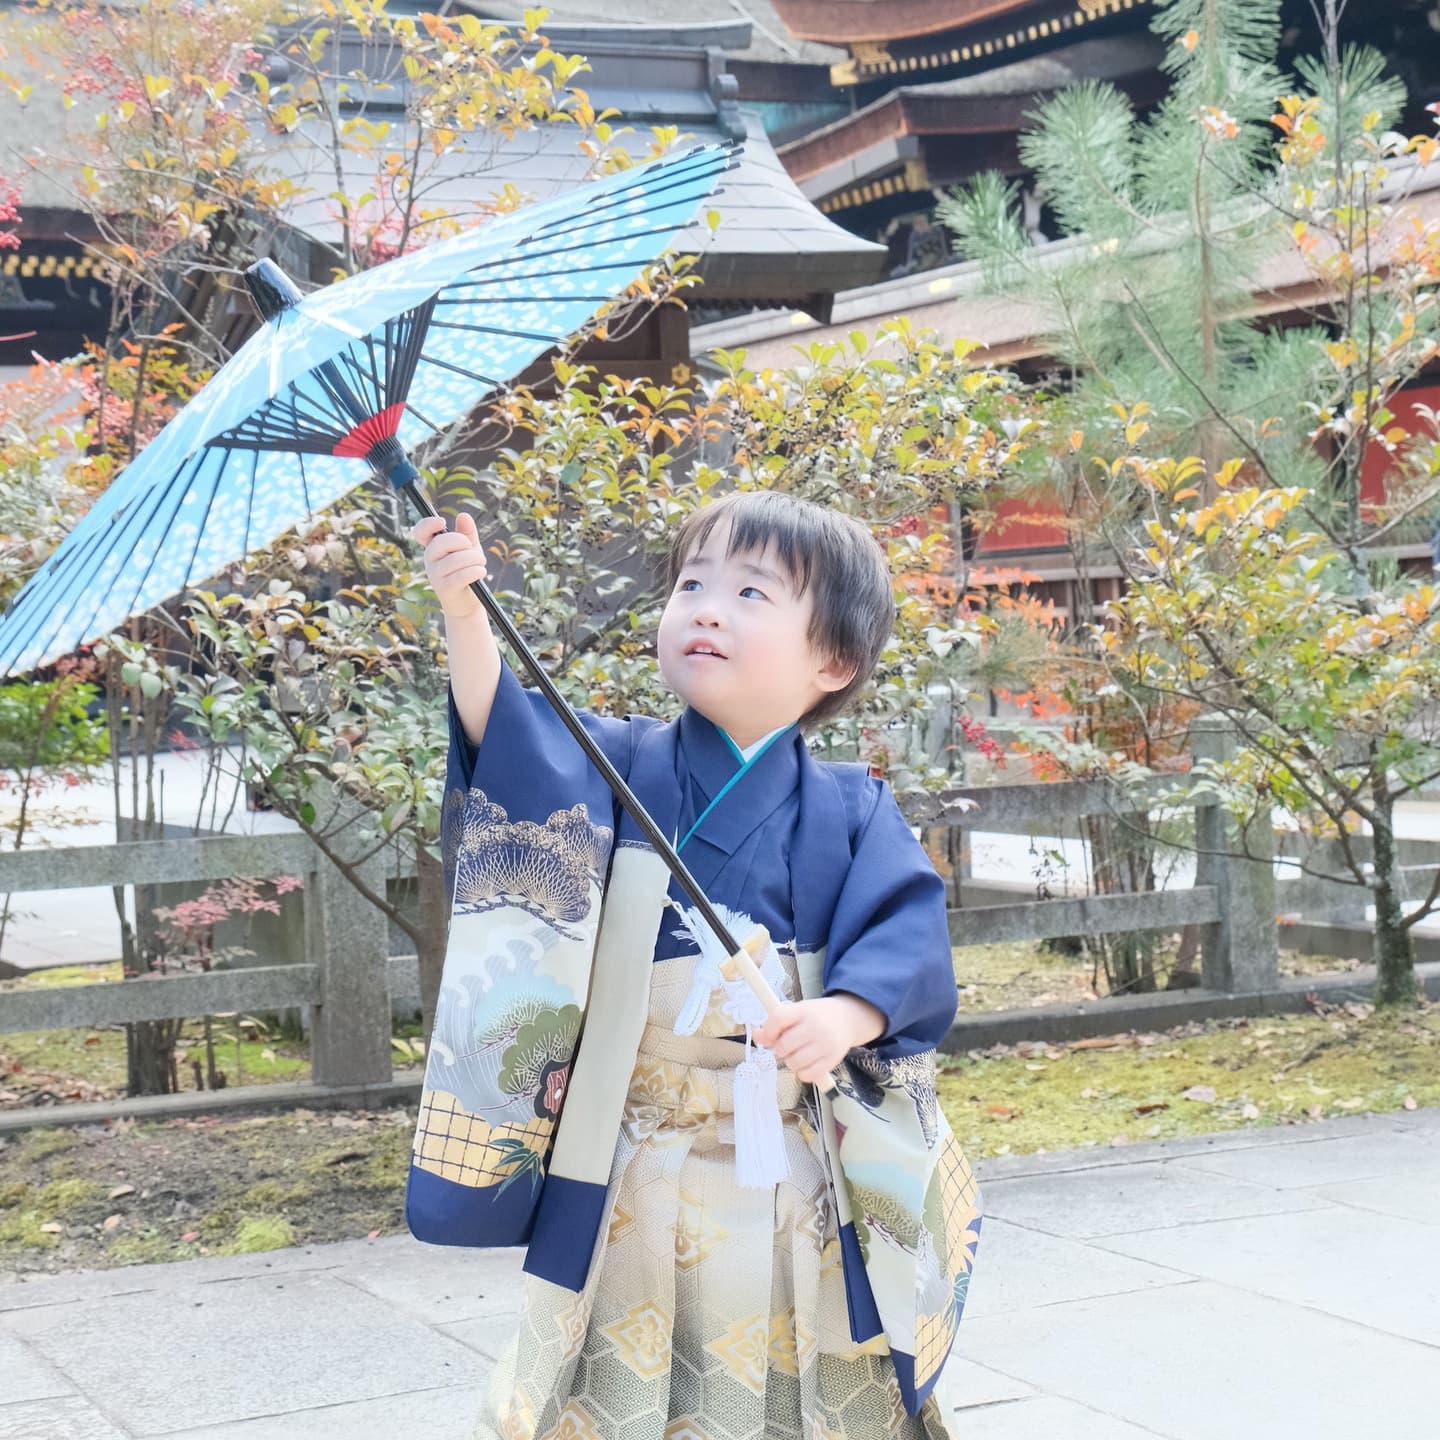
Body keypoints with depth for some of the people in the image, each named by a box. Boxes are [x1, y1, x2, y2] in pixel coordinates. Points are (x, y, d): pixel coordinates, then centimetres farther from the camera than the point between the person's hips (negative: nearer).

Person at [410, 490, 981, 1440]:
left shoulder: (851, 814, 1)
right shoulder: (622, 766, 2)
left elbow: (906, 940, -11)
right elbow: (516, 746, -16)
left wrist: (845, 1015, -31)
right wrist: (464, 614, -32)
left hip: (795, 1179, 0)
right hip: (632, 1177, 0)